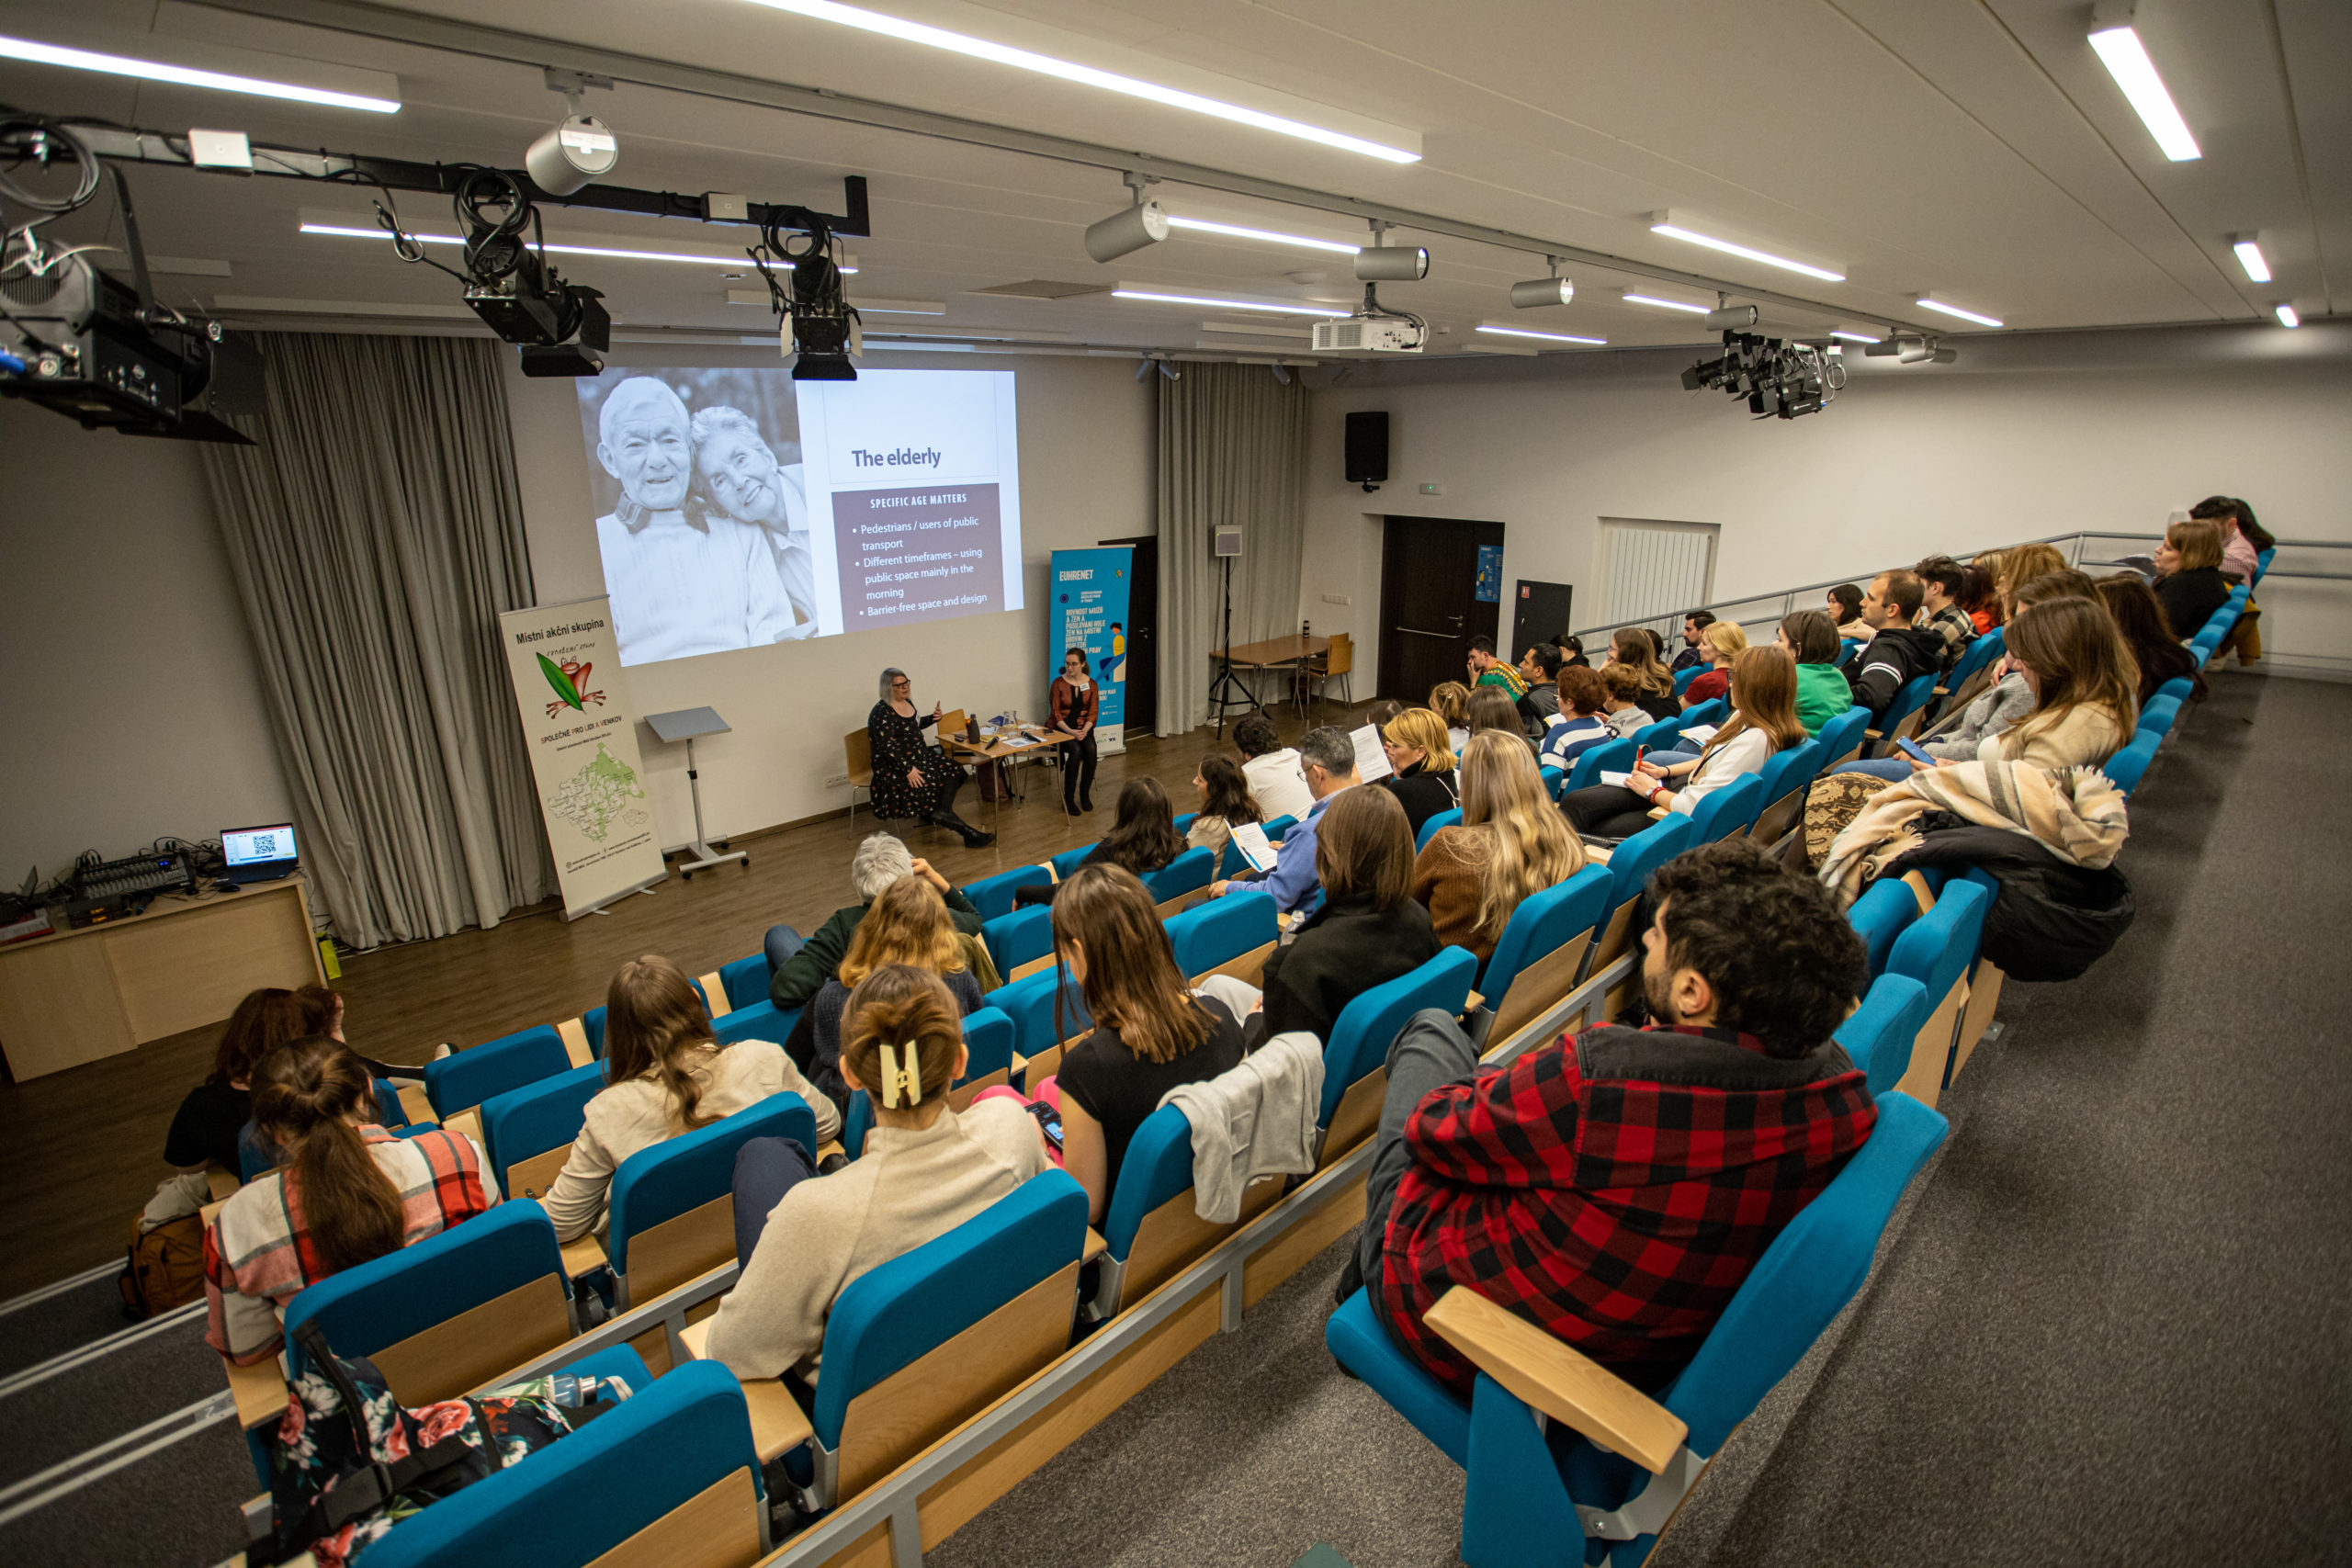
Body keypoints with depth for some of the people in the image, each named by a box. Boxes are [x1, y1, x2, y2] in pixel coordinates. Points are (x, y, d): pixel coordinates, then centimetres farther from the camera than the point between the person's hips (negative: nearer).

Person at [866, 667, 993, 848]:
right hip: (894, 767, -9)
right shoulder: (881, 713, -17)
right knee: (929, 783, -23)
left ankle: (942, 813, -29)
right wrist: (908, 769, -28)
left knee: (954, 769, -11)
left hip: (919, 756, 9)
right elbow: (887, 747, -23)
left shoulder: (907, 703, 10)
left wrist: (932, 718, 11)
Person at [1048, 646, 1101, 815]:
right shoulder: (1058, 683, -4)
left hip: (1084, 727, 2)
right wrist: (1069, 731, -22)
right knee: (1076, 750, -31)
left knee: (1091, 750, -29)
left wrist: (1085, 730, -19)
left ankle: (1085, 794, -13)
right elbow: (1056, 712, -8)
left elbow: (1093, 712, -1)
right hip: (1062, 727, -2)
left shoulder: (1091, 684, 3)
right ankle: (1068, 799, -22)